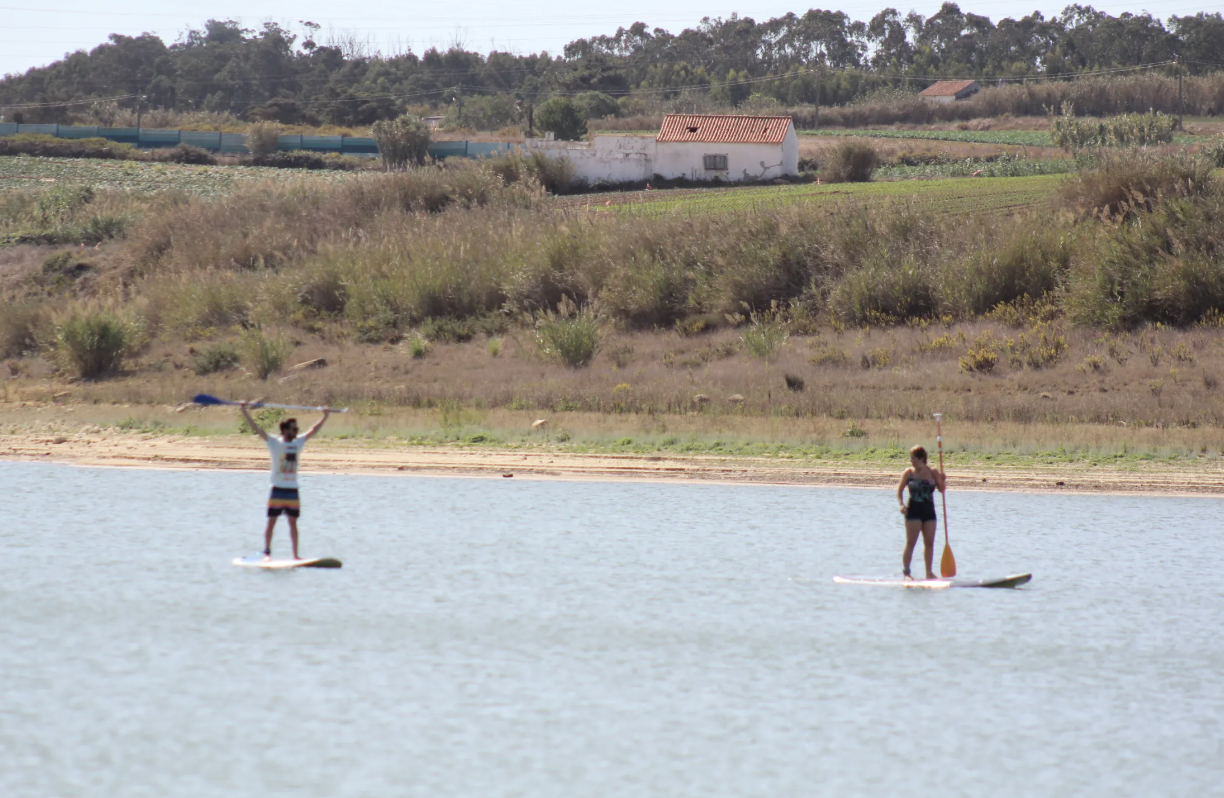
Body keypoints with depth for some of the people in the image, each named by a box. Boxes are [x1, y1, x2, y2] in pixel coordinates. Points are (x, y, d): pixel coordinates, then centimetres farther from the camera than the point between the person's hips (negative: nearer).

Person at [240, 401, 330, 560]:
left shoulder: (298, 443, 9)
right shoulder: (275, 443, -5)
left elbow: (313, 431, 23)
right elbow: (256, 428, -10)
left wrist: (325, 416, 28)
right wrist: (244, 411, -16)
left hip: (293, 490, 5)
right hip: (278, 489, -5)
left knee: (293, 522, 7)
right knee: (272, 521, -3)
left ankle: (295, 555, 10)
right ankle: (267, 552, -1)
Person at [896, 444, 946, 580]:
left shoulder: (933, 472, 4)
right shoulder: (909, 473, -2)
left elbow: (941, 490, 7)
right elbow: (900, 490, 2)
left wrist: (942, 480, -13)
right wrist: (902, 504, -13)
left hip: (929, 510, 3)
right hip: (914, 511, -3)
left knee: (929, 543, 7)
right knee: (911, 543, -6)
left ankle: (929, 572, 16)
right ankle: (906, 572, -5)